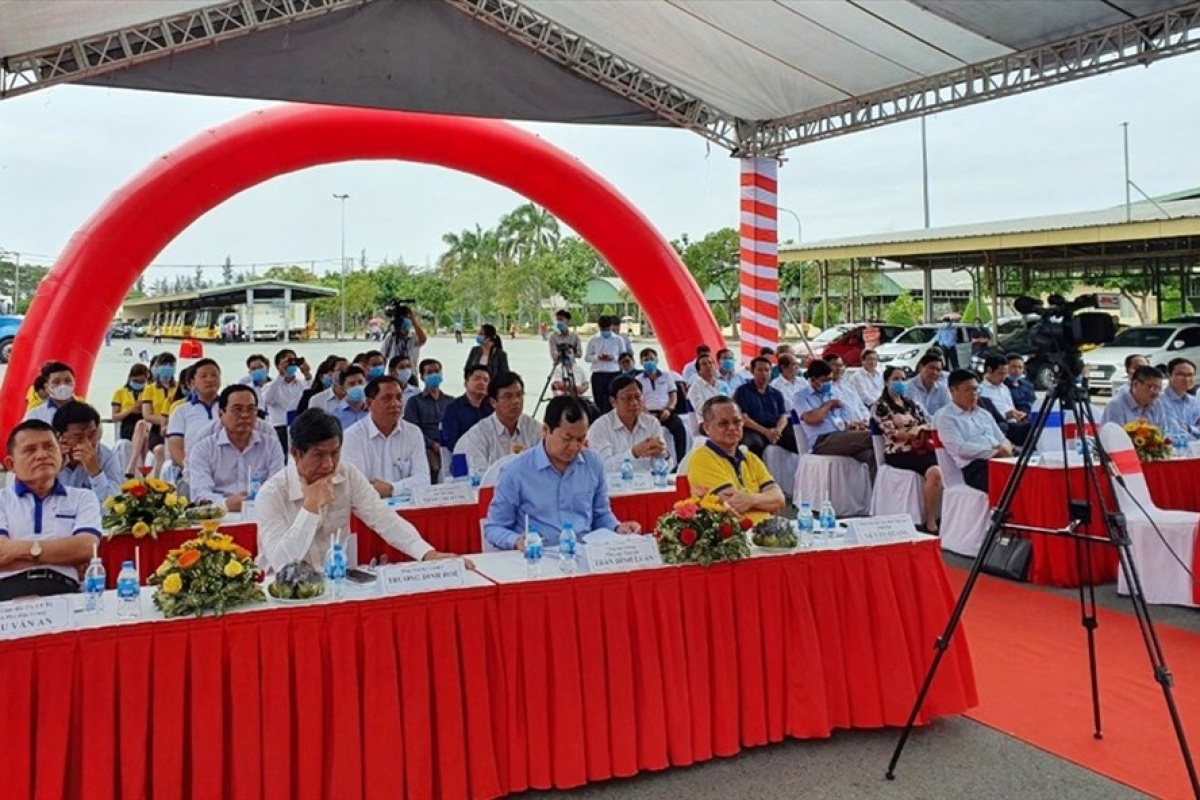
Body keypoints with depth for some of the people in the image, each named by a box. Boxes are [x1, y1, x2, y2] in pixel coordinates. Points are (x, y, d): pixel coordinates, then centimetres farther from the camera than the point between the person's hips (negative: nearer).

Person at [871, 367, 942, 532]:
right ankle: (930, 523, -24)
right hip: (898, 451, -6)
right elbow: (892, 434, -7)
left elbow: (927, 424, 18)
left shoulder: (909, 402, 24)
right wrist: (915, 429, -2)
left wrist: (919, 429, -3)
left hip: (921, 447, 6)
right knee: (934, 473, -31)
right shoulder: (880, 406, 4)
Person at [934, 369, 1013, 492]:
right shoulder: (945, 417, 1)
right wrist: (994, 451, -15)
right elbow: (960, 449, -11)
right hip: (975, 467, -7)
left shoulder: (983, 413, 26)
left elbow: (1002, 439, 25)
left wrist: (1005, 447, -1)